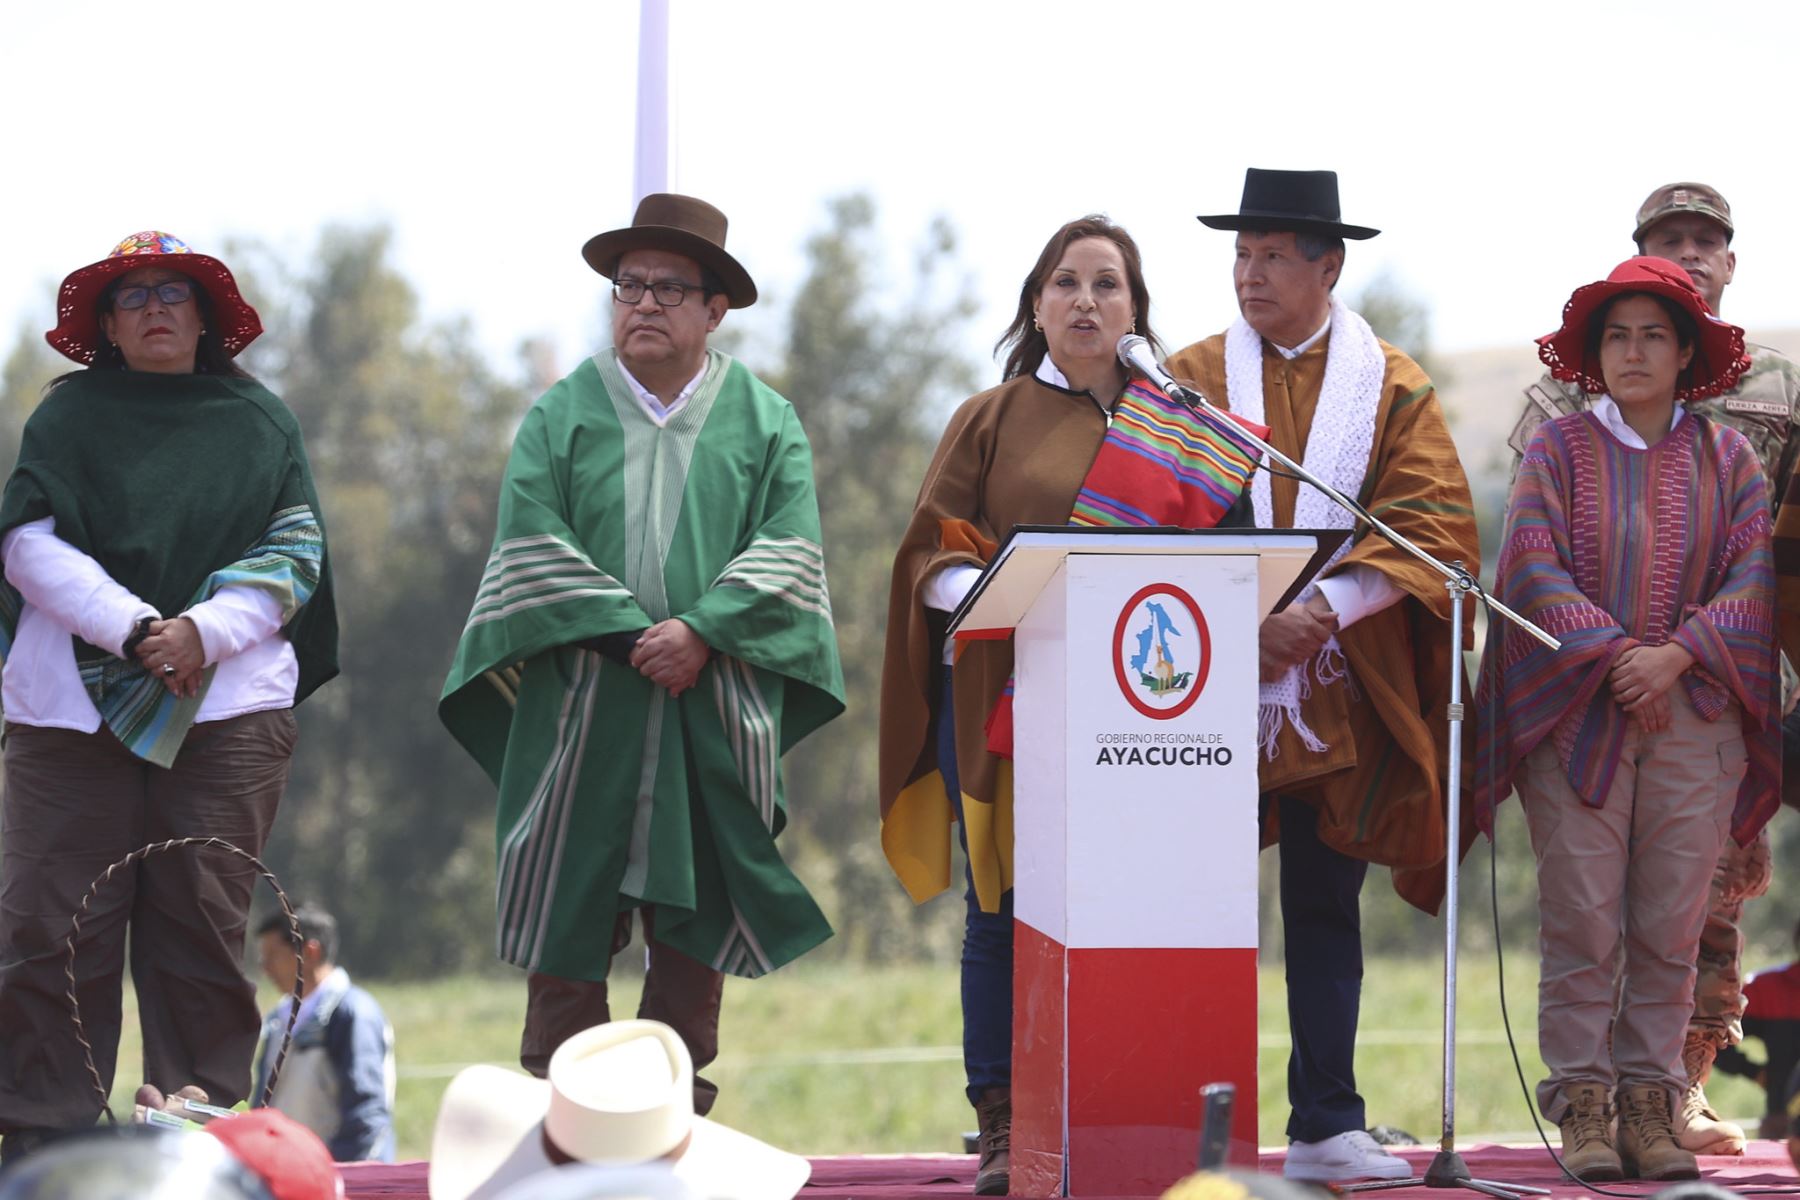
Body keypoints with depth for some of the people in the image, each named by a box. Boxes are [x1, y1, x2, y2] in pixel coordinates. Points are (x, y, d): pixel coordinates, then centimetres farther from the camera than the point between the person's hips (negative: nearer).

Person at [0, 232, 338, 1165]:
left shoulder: (259, 420, 13)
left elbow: (293, 555, 6)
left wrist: (203, 630, -11)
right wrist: (136, 629, -14)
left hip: (227, 707, 1)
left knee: (202, 926, -2)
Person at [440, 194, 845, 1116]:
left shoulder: (765, 423, 11)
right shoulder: (560, 416, 9)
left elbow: (786, 553, 0)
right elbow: (533, 547, -1)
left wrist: (702, 632, -15)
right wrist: (628, 633, -12)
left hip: (714, 716, 1)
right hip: (579, 703, -1)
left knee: (696, 918, 1)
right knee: (568, 926, -3)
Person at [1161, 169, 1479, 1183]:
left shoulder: (1393, 389, 7)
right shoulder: (1191, 379, 8)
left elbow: (1436, 529, -4)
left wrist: (1325, 609, -17)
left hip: (1341, 693, 0)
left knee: (1326, 907, 5)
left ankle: (1327, 1127, 10)